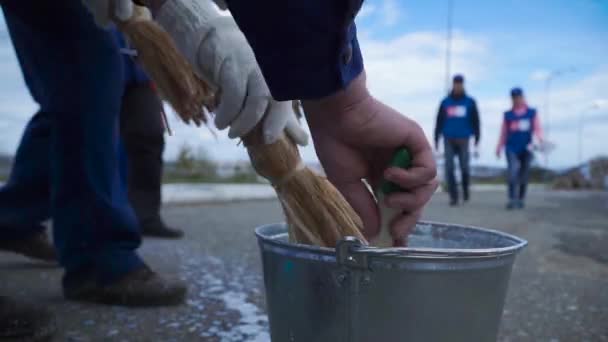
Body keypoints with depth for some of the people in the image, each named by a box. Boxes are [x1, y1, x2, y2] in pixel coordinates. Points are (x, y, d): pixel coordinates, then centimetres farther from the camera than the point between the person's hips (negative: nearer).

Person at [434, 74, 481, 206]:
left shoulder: (470, 102, 5)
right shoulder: (445, 102, 7)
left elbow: (475, 121, 3)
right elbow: (439, 122, 9)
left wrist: (477, 140, -3)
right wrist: (436, 140, 6)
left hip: (463, 140, -1)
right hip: (448, 140, 1)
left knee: (464, 167, -2)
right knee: (449, 168, -7)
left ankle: (465, 188, 27)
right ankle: (453, 196, -1)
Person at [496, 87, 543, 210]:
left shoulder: (532, 113, 8)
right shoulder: (507, 115, 8)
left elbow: (537, 129, -1)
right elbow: (503, 133, 10)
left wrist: (540, 139, -21)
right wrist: (499, 148, 5)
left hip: (526, 149, 1)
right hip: (512, 149, -1)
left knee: (524, 176, 5)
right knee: (512, 172, -17)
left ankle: (520, 200, 19)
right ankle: (512, 199, -17)